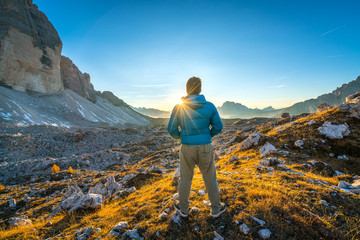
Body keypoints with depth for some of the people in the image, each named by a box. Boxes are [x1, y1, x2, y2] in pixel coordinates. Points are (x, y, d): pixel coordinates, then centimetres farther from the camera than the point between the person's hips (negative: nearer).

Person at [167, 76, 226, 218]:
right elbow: (218, 127, -1)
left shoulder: (178, 108, -8)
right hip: (205, 148, 0)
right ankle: (216, 208, 35)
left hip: (187, 148, 0)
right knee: (210, 178, 18)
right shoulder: (209, 106, -7)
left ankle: (183, 209, 36)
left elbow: (172, 130, -4)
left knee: (185, 178, 18)